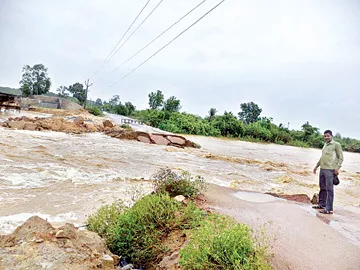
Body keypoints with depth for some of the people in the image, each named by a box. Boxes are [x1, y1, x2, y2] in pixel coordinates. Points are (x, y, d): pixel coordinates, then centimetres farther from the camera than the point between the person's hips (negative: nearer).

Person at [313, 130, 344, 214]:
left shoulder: (336, 145, -3)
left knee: (329, 189, -7)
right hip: (322, 169, 7)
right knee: (322, 188, 13)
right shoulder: (325, 145, 18)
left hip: (330, 170, -7)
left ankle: (329, 209, -4)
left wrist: (337, 168, -14)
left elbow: (341, 158, -5)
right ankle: (322, 204, 24)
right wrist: (317, 166, 26)